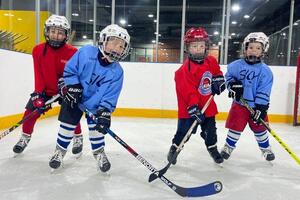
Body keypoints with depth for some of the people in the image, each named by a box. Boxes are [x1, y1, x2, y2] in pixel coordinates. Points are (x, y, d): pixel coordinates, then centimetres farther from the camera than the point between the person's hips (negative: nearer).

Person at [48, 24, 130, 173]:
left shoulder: (117, 72, -19)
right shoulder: (86, 52, -23)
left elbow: (110, 97, -18)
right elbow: (70, 70, -12)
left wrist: (104, 113, -27)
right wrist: (73, 87, -18)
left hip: (95, 103, 1)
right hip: (73, 98, 0)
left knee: (96, 127, 1)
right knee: (68, 124, 5)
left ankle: (99, 152, 25)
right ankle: (60, 150, 28)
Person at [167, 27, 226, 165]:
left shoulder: (211, 61, 1)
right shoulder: (185, 69, -21)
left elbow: (216, 71, 24)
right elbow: (188, 91, -24)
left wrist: (218, 79, 4)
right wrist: (193, 107, -27)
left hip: (207, 105, 6)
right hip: (189, 107, -5)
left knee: (210, 130, 17)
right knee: (184, 130, 1)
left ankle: (212, 148, 41)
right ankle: (174, 149, 24)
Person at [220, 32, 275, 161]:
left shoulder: (265, 71, -10)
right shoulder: (237, 65, -6)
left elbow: (263, 92, -12)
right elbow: (228, 75, 9)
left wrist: (261, 108, -17)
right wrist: (233, 85, -10)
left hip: (256, 105, 0)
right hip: (239, 103, 0)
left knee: (259, 128, 13)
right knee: (235, 126, 6)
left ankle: (266, 148, 36)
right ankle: (228, 147, 25)